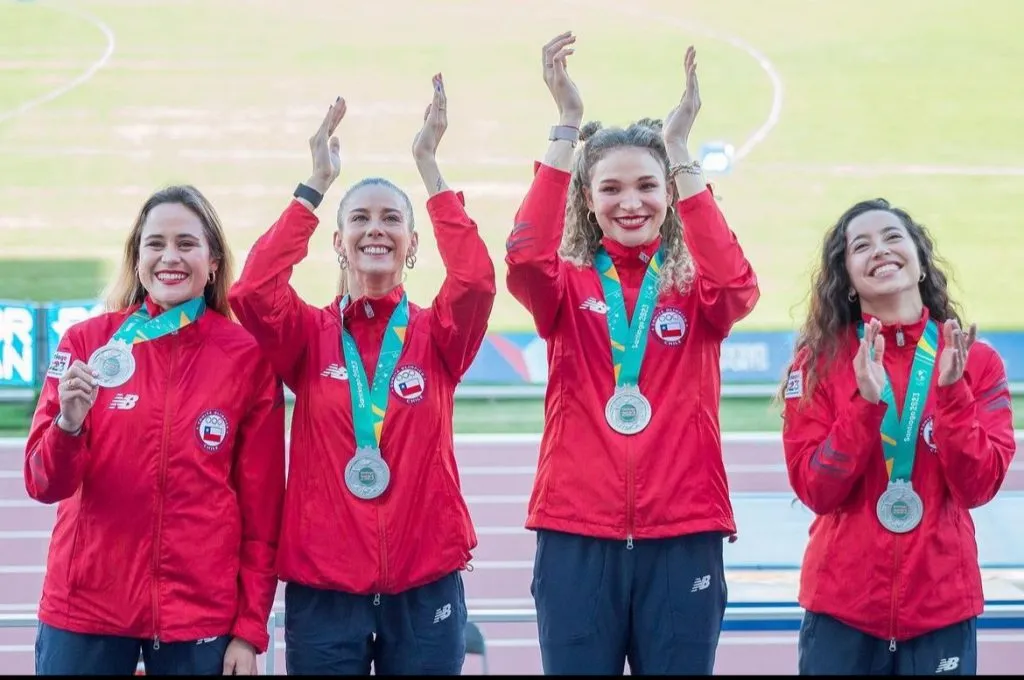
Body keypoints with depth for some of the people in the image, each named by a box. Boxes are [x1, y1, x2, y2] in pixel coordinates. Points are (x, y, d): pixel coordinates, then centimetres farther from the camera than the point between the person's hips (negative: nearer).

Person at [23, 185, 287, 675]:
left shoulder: (248, 356, -2)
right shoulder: (87, 342, 0)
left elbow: (261, 502, 1)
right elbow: (44, 484, -2)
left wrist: (251, 628, -1)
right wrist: (68, 425, -21)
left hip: (201, 613, -1)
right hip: (86, 607, 1)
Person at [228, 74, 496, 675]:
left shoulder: (437, 335, 3)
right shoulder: (310, 334, 3)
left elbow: (476, 280, -17)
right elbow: (253, 292, -16)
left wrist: (429, 167, -16)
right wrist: (318, 184, -14)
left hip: (425, 588, 0)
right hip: (323, 589, 0)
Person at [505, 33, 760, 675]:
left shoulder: (695, 291, 6)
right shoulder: (568, 288, 5)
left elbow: (736, 284, -18)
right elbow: (525, 257, -17)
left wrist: (679, 146, -20)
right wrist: (569, 124, -21)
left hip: (681, 537, 0)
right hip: (577, 537, 0)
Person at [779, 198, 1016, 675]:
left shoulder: (976, 361, 1)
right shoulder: (819, 360, -1)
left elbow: (979, 487, -6)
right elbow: (814, 489, -8)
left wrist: (951, 393, -17)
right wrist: (866, 403, -19)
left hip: (942, 607, 1)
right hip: (842, 606, -1)